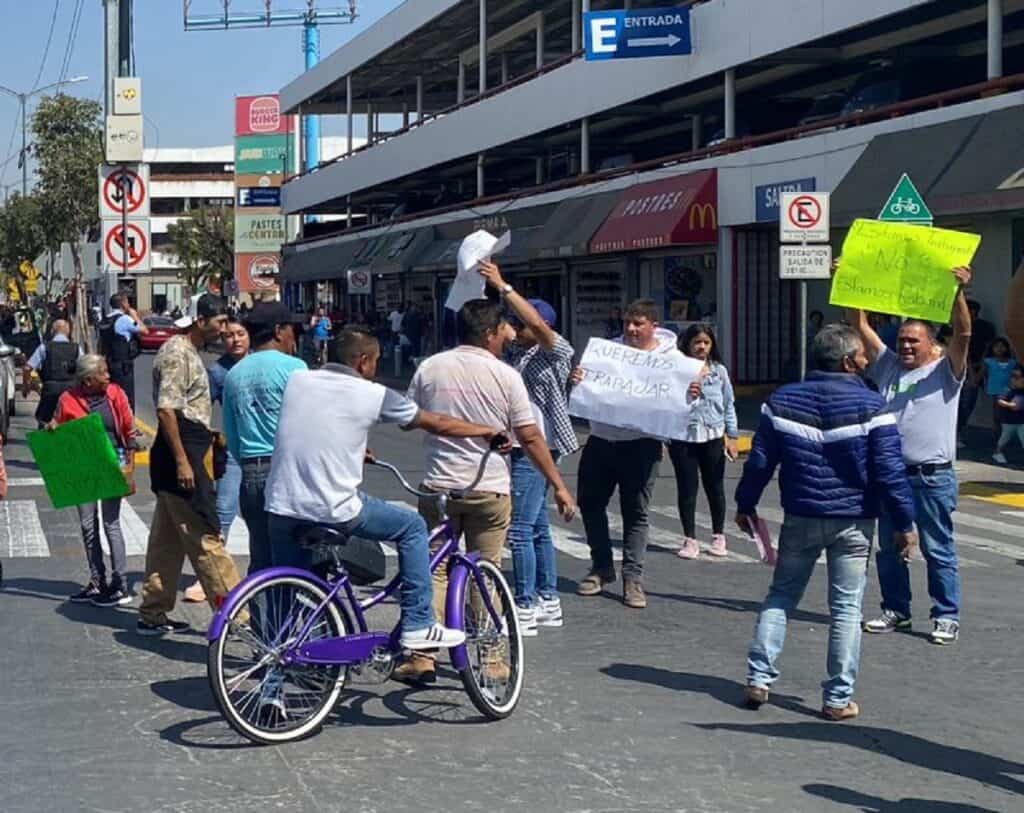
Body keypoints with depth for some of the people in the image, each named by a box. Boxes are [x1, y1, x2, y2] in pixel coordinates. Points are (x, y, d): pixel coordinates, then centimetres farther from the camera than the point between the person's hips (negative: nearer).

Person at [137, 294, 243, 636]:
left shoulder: (188, 352, 17)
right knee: (205, 536, -7)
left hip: (185, 454, 11)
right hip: (180, 454, -11)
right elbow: (166, 410, -21)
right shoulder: (177, 354, -14)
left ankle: (152, 614, 17)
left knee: (168, 539, 12)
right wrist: (182, 462, -23)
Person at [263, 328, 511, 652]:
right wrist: (487, 431, 22)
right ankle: (417, 625, 15)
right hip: (335, 510, -5)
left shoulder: (297, 380, 9)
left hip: (281, 507, 5)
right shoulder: (372, 395, -3)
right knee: (412, 527, 15)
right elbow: (437, 423, 8)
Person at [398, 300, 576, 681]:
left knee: (432, 570, 8)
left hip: (439, 486, 2)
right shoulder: (505, 376, -7)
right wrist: (559, 486, -1)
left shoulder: (430, 368, 1)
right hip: (490, 488, -2)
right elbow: (529, 437, -7)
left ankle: (422, 657, 2)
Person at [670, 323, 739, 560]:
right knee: (686, 488, 2)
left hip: (712, 437, 2)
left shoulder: (719, 371, 7)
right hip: (683, 436, -2)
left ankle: (718, 536, 24)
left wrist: (732, 436, 7)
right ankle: (690, 539, 11)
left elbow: (729, 405, 11)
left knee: (715, 487, 9)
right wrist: (684, 395, -23)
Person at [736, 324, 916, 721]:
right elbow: (890, 472, -11)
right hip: (853, 522, -3)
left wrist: (746, 504, 15)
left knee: (780, 596, 16)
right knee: (846, 607, 4)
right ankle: (838, 698, 6)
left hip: (800, 518, 3)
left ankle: (758, 679, 12)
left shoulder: (782, 400, 0)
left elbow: (760, 461, 3)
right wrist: (904, 523, -4)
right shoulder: (871, 407, -10)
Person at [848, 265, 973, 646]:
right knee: (889, 548, 12)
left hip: (933, 477, -5)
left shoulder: (946, 371, 1)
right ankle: (895, 610, 24)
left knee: (938, 550, -1)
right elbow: (860, 326, 11)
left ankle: (947, 617, 6)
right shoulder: (888, 366, 13)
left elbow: (963, 333, -15)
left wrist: (958, 292, -27)